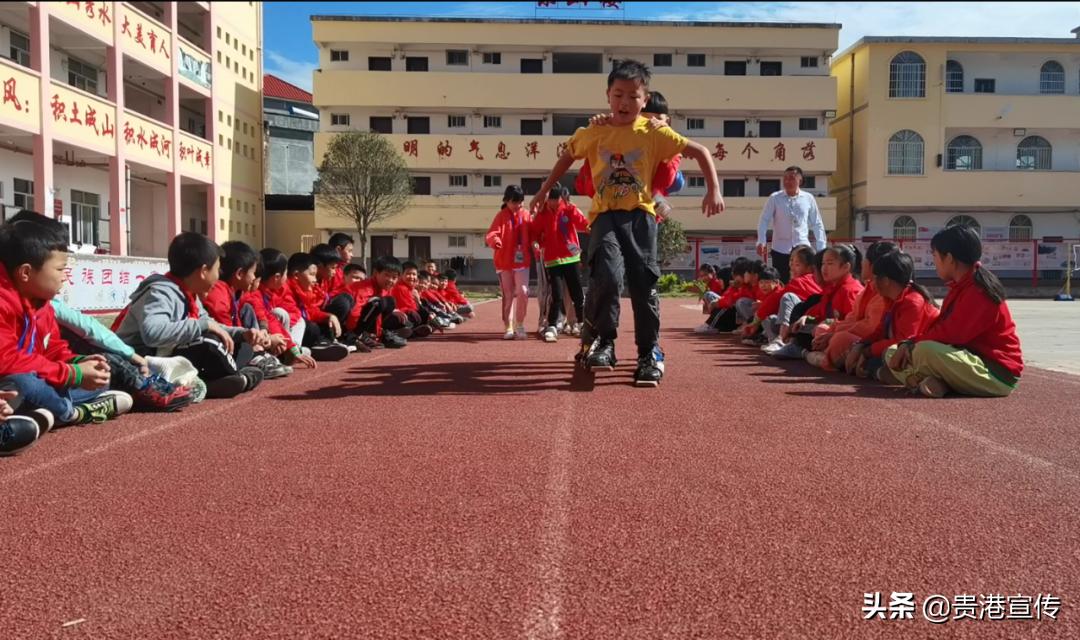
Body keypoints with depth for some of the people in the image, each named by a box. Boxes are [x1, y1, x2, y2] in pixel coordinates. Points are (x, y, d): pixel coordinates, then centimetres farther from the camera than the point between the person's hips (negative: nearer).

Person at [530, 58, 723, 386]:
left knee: (644, 285, 0)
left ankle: (650, 353, 13)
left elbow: (699, 151, 2)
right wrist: (544, 191, 23)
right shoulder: (594, 132, 4)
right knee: (607, 276, -23)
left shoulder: (654, 133, -1)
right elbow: (568, 156, 21)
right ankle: (601, 340, -2)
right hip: (605, 215, 0)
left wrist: (714, 191, -7)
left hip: (640, 216, 0)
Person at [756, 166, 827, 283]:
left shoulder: (808, 198, 3)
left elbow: (817, 224, 8)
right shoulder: (774, 198, -1)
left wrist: (821, 248, 3)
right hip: (780, 250, -1)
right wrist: (761, 242, -16)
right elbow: (764, 221, -1)